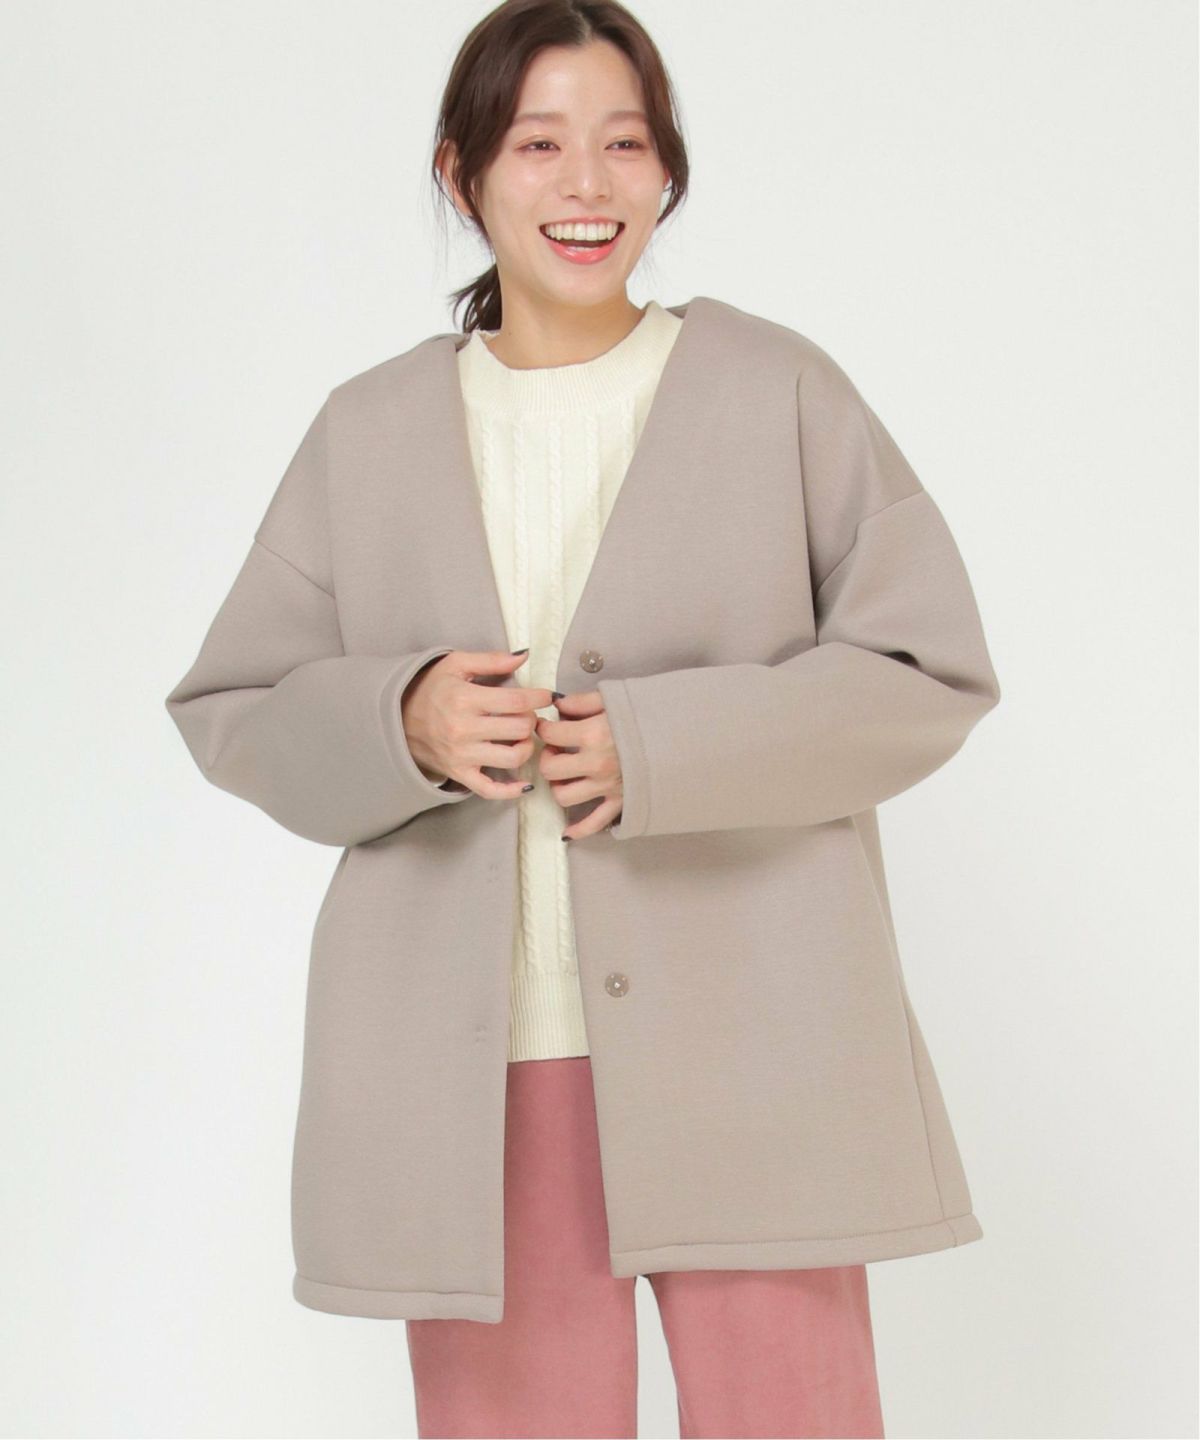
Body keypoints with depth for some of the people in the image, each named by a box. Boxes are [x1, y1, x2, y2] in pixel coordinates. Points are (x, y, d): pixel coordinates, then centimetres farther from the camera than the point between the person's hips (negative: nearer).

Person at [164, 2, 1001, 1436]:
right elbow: (229, 710, 11)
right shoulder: (367, 430, 10)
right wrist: (399, 722, -10)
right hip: (468, 1070, 2)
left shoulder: (779, 387, 5)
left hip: (743, 1041, -1)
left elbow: (930, 671, 0)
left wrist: (667, 747, -14)